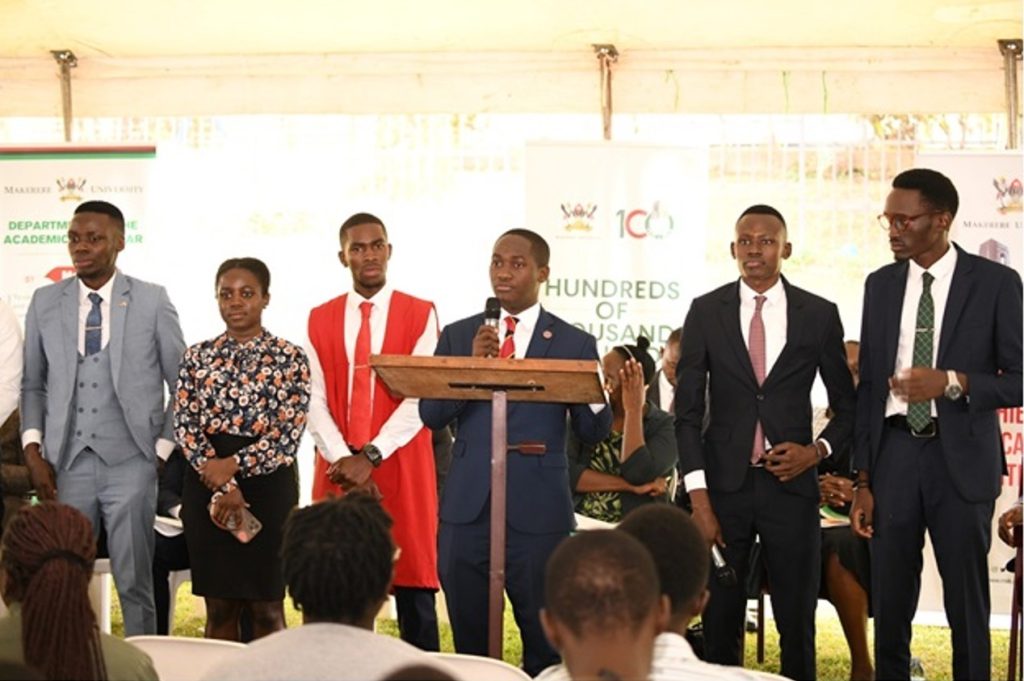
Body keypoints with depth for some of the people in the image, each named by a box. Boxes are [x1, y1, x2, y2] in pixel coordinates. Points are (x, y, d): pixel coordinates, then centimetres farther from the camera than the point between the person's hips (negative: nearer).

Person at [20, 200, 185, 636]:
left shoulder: (152, 301, 1)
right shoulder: (44, 302, 8)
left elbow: (183, 382, 6)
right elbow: (32, 384, 12)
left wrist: (164, 448, 0)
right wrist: (33, 450, 2)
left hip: (130, 462, -2)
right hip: (66, 464, 2)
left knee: (134, 583, 3)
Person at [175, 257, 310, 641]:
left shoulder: (289, 358, -1)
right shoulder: (197, 357, 6)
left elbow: (289, 434, -8)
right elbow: (186, 427, -2)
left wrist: (234, 464, -16)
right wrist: (223, 487, -13)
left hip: (269, 486, -2)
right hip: (207, 487, 2)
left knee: (267, 607, 4)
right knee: (219, 607, 8)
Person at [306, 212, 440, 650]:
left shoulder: (420, 314, 1)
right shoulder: (320, 320, 10)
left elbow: (420, 398, -8)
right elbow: (315, 401, 3)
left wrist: (372, 456, -16)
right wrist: (343, 459, -12)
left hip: (401, 468, -2)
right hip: (338, 471, 2)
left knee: (413, 584, 1)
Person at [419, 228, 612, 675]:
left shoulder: (574, 343, 3)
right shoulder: (458, 335, 9)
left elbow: (592, 433, -1)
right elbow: (431, 414, -1)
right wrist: (472, 364, -16)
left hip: (538, 512, -2)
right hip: (466, 508, 2)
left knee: (546, 646, 5)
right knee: (468, 642, 12)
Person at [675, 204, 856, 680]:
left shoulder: (820, 315, 3)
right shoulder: (705, 311, 2)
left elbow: (847, 405, 12)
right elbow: (688, 410, 0)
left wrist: (817, 451, -8)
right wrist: (698, 498, -7)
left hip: (790, 483, 0)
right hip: (723, 483, 0)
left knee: (797, 621, 4)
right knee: (719, 622, 6)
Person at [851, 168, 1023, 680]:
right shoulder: (880, 284, 8)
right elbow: (868, 385, 10)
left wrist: (954, 382, -18)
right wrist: (863, 479, 7)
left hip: (961, 459, -3)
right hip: (894, 453, 3)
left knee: (967, 606, 4)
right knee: (889, 604, 8)